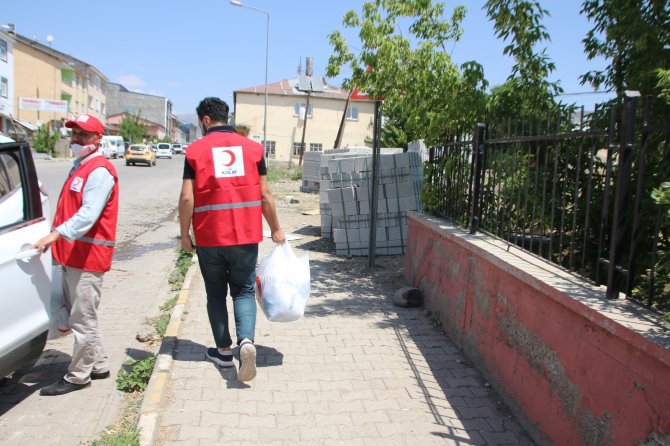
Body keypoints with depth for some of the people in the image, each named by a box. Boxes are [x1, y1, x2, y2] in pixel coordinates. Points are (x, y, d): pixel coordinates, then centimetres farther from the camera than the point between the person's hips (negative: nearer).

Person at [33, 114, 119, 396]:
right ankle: (99, 366, 30)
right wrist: (56, 238, 20)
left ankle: (77, 376, 10)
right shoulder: (80, 166, 18)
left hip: (88, 256, -11)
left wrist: (57, 234, -34)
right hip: (71, 254, 11)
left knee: (83, 318, -1)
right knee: (81, 315, 18)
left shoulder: (99, 171, -14)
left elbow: (89, 214, -26)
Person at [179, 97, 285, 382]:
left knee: (216, 294, 15)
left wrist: (184, 234, 4)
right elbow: (265, 194, 2)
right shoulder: (252, 148, 3)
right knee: (243, 291, 11)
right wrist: (276, 230, 12)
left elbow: (187, 198, -8)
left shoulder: (196, 150, -2)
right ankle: (246, 340, -11)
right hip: (246, 236, 1)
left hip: (209, 238, -1)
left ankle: (223, 350, 23)